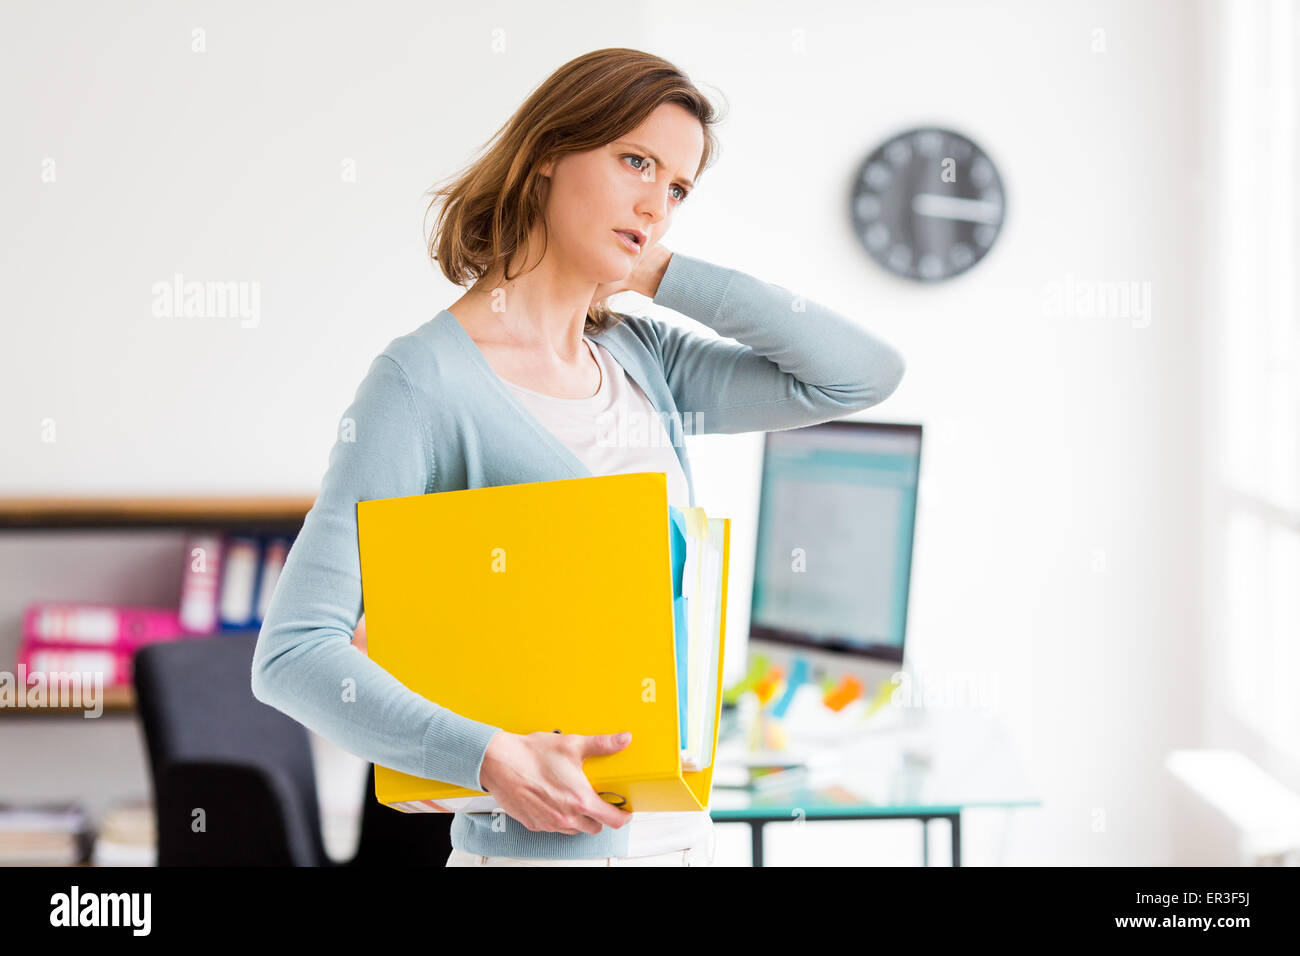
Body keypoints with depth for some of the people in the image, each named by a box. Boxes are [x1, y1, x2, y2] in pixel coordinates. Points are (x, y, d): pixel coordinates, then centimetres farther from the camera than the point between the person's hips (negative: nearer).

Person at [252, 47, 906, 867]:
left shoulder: (642, 360, 7)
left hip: (681, 828, 7)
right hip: (543, 843, -7)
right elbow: (291, 653, -19)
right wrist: (493, 759, -30)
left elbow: (866, 374, 0)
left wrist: (666, 275, -2)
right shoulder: (426, 380, -14)